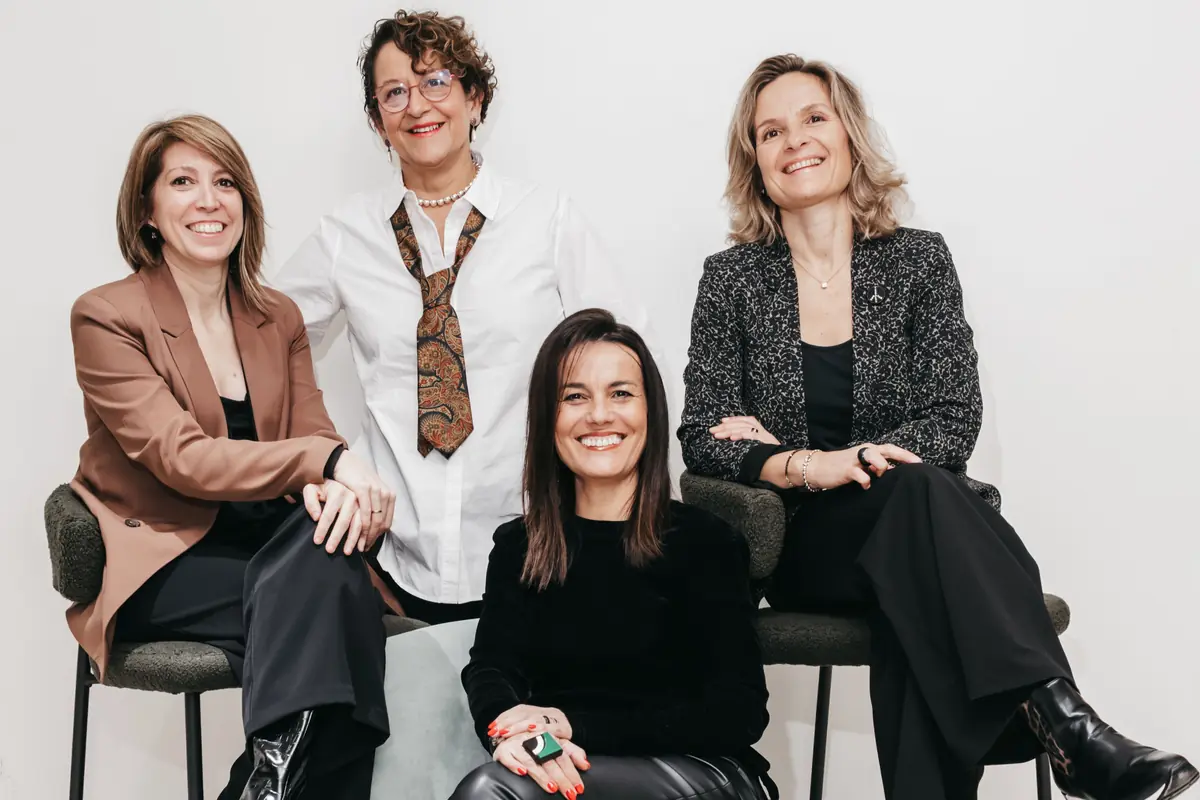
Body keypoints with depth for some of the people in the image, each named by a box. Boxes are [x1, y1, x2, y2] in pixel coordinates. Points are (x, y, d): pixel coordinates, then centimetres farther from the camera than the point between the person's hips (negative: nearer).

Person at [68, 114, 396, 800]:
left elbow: (314, 435, 2)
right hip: (161, 563, -5)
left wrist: (340, 488, -25)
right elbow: (183, 457, -17)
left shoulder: (280, 319, 13)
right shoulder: (106, 318, -5)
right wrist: (328, 460, -29)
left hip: (265, 546, 5)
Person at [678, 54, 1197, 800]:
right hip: (801, 543, -1)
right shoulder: (733, 278, 5)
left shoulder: (917, 259, 5)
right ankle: (1062, 718, -45)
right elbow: (703, 437, -3)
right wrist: (808, 466, -23)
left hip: (909, 537, 1)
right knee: (913, 488, -34)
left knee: (918, 604, -37)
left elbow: (954, 423, -4)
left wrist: (815, 456, -16)